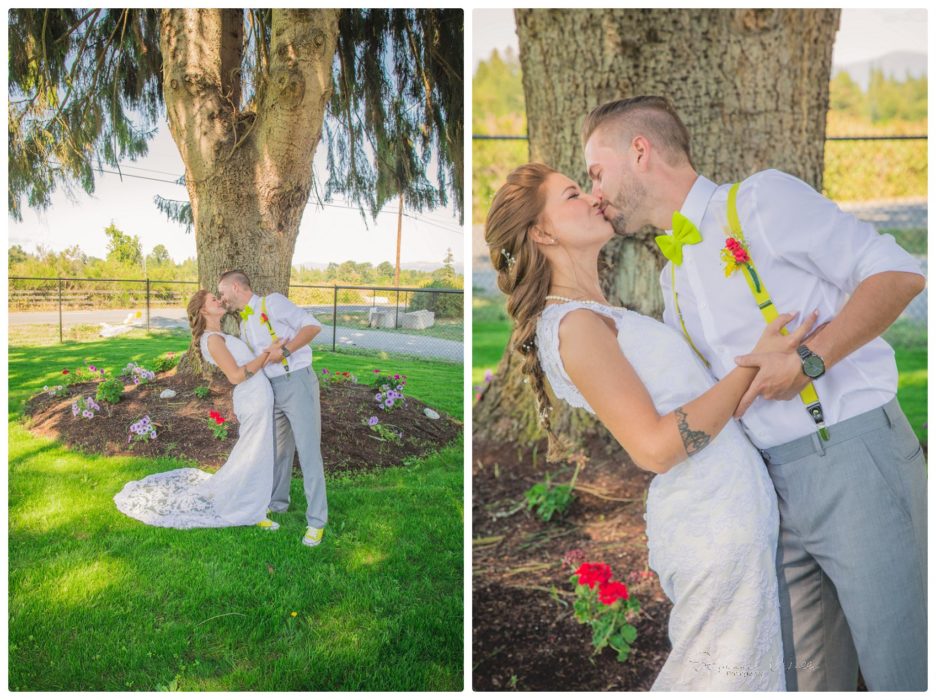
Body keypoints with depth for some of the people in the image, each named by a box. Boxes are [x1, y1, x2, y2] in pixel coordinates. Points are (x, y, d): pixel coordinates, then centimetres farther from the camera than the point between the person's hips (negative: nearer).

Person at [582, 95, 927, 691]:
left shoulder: (761, 198, -3)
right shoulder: (673, 279, 18)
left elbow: (898, 272, -8)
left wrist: (809, 359, -18)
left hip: (854, 457, -6)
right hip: (775, 486, 7)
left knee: (903, 671, 0)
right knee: (807, 679, 11)